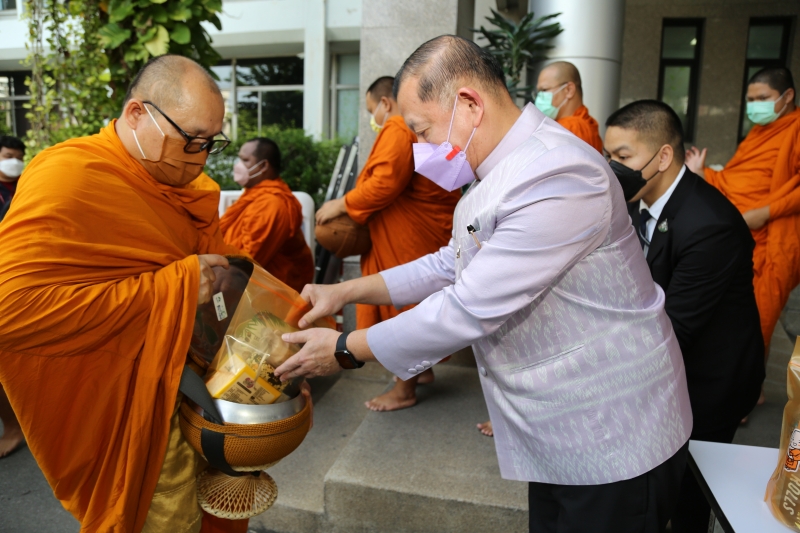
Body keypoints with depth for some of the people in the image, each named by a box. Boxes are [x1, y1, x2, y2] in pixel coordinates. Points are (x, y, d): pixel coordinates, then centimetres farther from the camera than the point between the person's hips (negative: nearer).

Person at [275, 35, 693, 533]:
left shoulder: (556, 175, -27)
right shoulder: (502, 171, 6)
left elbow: (472, 309, -27)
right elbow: (453, 264, 12)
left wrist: (346, 350, -15)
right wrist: (344, 292, 6)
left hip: (613, 440, -8)